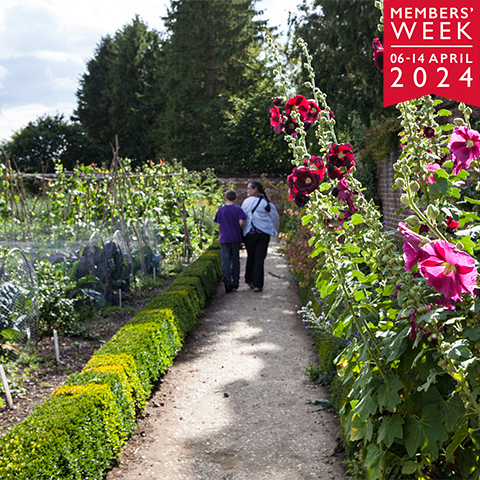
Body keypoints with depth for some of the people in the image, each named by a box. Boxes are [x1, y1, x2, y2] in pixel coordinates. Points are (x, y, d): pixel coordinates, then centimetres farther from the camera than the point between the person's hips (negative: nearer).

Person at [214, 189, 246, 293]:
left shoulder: (221, 210, 3)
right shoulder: (238, 209, -2)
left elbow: (219, 226, 4)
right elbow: (241, 223, -12)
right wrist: (241, 230, 8)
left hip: (224, 239, 0)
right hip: (235, 238, 0)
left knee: (225, 262, 0)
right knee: (235, 261, 11)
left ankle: (227, 283, -11)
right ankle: (235, 283, 16)